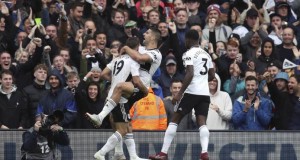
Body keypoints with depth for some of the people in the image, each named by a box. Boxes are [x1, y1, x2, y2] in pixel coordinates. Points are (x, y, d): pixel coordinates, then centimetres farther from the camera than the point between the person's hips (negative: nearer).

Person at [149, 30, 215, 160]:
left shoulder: (189, 53, -7)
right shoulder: (206, 54, 17)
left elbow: (190, 74, -18)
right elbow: (212, 75, 20)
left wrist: (180, 93, -18)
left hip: (191, 92, -6)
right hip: (205, 93, 6)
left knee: (174, 120, 3)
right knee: (202, 123, 0)